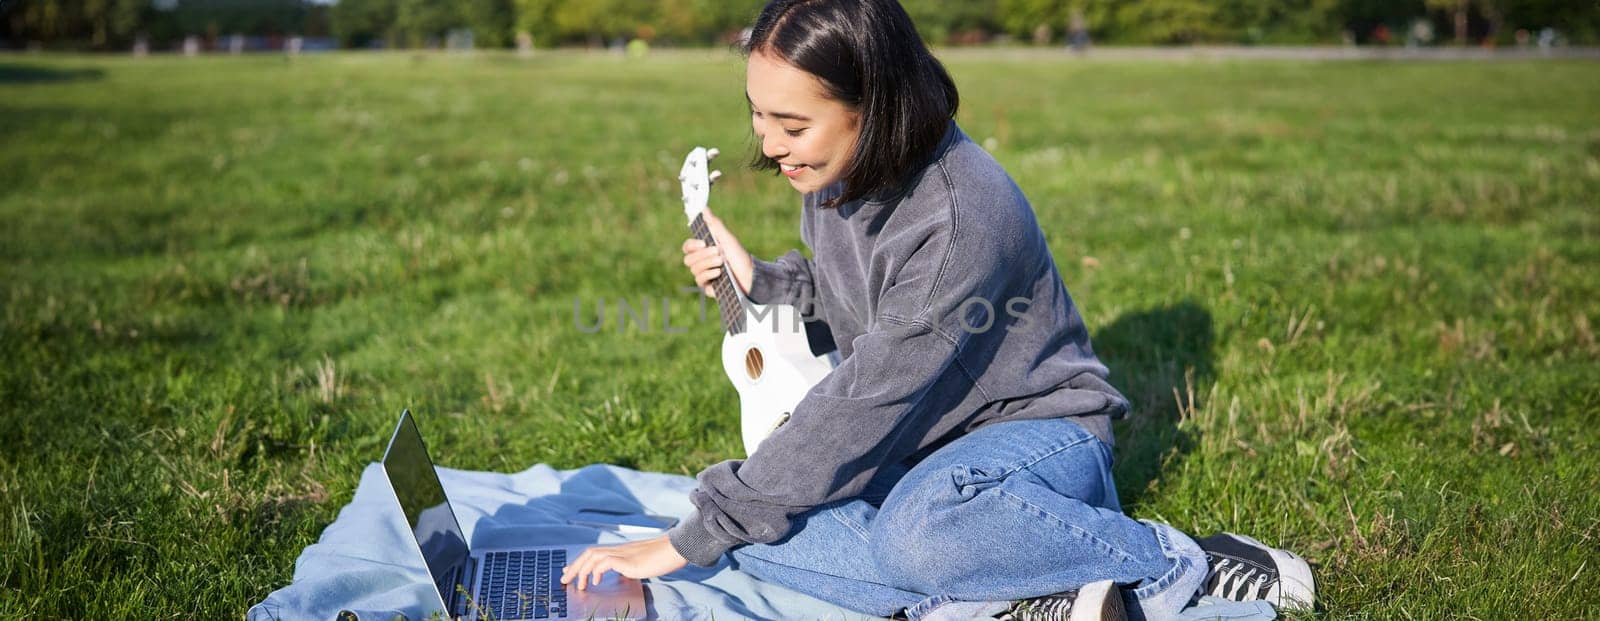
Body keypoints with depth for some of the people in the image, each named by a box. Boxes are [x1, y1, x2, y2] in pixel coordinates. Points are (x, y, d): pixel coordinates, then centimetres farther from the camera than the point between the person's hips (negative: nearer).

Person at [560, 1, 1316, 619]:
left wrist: (693, 538, -25)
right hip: (915, 439, 8)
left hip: (1037, 429, -7)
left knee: (925, 523, -41)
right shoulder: (834, 174, -5)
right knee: (756, 530, -17)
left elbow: (862, 402, -30)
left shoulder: (960, 219, -30)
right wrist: (761, 280, -7)